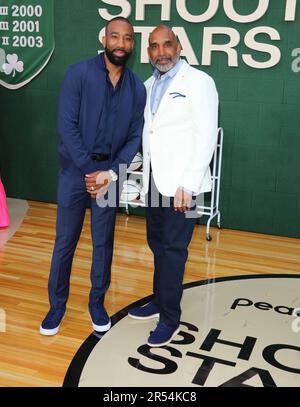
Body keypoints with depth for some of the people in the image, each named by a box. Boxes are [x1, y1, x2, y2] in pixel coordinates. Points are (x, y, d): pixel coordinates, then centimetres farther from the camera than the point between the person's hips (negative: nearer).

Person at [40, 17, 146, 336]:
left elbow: (135, 137, 1)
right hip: (75, 171, -2)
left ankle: (97, 303, 27)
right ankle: (57, 304, 22)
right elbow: (67, 126, -11)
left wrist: (111, 173, -12)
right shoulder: (79, 74, -7)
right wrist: (90, 171, -14)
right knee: (65, 242, 5)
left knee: (103, 243, 10)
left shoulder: (137, 88, 3)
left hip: (110, 173, 2)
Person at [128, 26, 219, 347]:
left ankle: (170, 318, 12)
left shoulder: (199, 82, -7)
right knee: (157, 244, 15)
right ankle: (159, 300, 32)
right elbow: (147, 132, 15)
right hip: (154, 180, 6)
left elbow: (206, 137, -12)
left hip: (181, 182, -6)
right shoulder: (148, 86, 13)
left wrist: (187, 185, -18)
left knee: (173, 249, -1)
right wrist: (143, 175, 7)